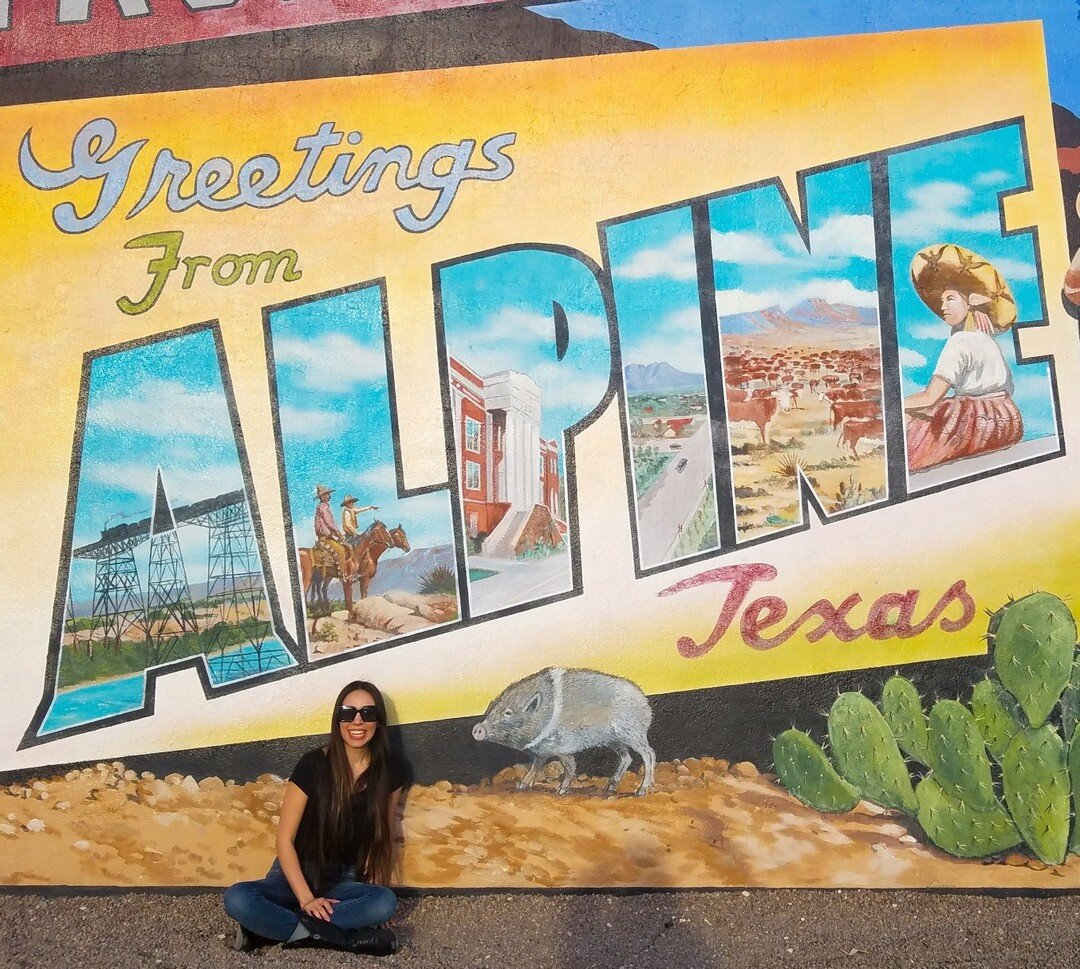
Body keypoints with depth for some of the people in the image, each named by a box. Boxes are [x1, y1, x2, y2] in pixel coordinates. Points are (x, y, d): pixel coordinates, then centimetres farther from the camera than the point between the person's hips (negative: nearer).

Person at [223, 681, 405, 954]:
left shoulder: (388, 771, -5)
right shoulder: (314, 764, -14)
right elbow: (284, 839, -11)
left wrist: (374, 886, -3)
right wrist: (306, 898, -21)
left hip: (346, 881, 2)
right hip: (298, 874, -2)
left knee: (385, 902, -33)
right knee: (237, 899, -32)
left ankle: (270, 927, -22)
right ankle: (346, 937, -26)